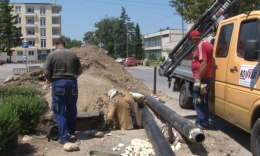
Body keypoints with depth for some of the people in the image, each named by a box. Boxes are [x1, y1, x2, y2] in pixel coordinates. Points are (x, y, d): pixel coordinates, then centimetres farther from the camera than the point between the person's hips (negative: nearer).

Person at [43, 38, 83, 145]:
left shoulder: (52, 55, -2)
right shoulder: (73, 54, 8)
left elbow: (46, 72, -7)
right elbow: (80, 70, 11)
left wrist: (52, 81, 9)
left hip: (59, 83, -4)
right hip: (72, 83, 4)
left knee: (59, 111, 2)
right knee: (72, 108, 19)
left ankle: (63, 137, 0)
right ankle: (71, 130, 36)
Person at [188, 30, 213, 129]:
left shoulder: (201, 46, -15)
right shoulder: (206, 44, 17)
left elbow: (204, 63, -24)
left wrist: (198, 79, -22)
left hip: (202, 79, -10)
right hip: (206, 78, 11)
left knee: (199, 102, -3)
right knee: (202, 102, 15)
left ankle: (203, 123, 2)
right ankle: (201, 121, 24)